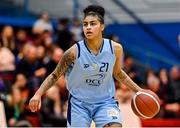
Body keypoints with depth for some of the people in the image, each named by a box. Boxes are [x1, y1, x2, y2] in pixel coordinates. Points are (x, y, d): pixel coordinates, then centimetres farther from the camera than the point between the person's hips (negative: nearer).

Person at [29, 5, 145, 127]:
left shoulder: (115, 48, -9)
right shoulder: (74, 52, -16)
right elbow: (54, 76, -5)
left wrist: (138, 90, 10)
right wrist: (38, 94, -18)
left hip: (105, 102, 1)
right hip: (79, 103, -1)